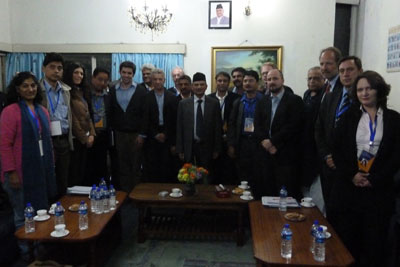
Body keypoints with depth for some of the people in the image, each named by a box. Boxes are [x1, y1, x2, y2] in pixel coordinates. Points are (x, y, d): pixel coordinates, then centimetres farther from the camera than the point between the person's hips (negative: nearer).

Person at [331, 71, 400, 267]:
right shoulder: (348, 118, 8)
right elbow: (337, 150, 2)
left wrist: (374, 179, -10)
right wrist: (351, 175, -10)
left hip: (379, 190, 0)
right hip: (348, 188, 1)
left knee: (375, 242, 6)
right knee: (346, 240, 6)